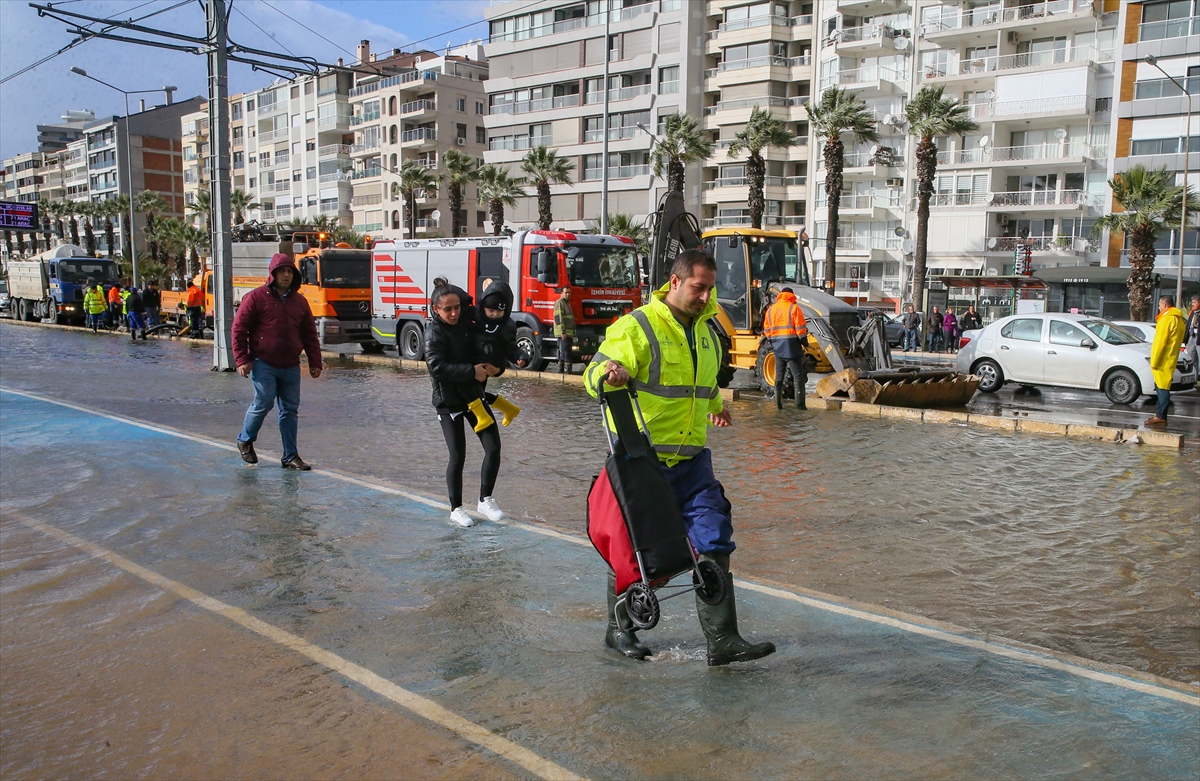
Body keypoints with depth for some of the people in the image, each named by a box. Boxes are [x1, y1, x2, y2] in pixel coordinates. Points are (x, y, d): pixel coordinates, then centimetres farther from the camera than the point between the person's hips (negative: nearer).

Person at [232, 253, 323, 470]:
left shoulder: (300, 301, 12)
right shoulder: (256, 297, -2)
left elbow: (310, 335, 16)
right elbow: (239, 328, -3)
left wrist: (315, 362, 11)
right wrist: (242, 359, -9)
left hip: (291, 366, 5)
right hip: (263, 364, -4)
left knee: (290, 409, 4)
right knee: (263, 403, -8)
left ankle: (290, 456, 10)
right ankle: (245, 440, 19)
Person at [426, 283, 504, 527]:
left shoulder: (466, 324, 5)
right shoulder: (434, 333, -14)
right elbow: (437, 367, -26)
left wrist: (489, 367, 0)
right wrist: (472, 371, -27)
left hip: (474, 395, 6)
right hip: (449, 401, -6)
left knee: (493, 447, 1)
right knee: (457, 456, -2)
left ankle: (486, 500, 16)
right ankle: (456, 509, 13)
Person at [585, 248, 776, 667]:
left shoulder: (706, 331, 14)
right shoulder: (637, 326, -10)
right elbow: (594, 374, -16)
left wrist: (714, 405, 42)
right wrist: (611, 373, -36)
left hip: (692, 459, 6)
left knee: (713, 542, -3)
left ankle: (722, 639, 1)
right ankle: (619, 629, 28)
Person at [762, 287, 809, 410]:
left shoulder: (771, 309, 10)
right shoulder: (793, 308, -5)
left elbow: (767, 331, 10)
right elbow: (801, 330, -9)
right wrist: (805, 342, 3)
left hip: (778, 349, 5)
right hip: (792, 348, -5)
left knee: (779, 377, 12)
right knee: (798, 376, 0)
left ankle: (778, 403, 12)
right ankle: (800, 404, -4)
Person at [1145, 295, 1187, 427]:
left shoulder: (1167, 319, -14)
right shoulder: (1178, 320, 16)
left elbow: (1160, 342, -18)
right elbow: (1175, 341, 19)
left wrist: (1154, 362, -14)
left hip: (1163, 360, -10)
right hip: (1171, 359, 10)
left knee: (1162, 388, -8)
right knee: (1161, 387, 15)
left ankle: (1161, 417, -6)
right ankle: (1160, 414, 21)